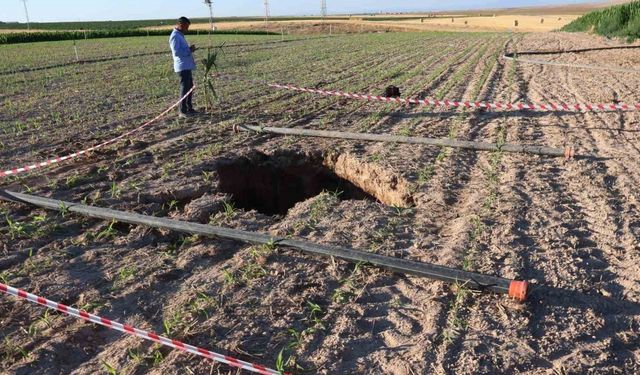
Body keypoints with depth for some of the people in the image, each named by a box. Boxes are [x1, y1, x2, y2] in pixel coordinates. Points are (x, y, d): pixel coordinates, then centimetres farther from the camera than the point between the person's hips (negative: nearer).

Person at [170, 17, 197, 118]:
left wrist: (190, 49, 8)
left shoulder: (180, 35, 18)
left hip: (187, 66, 10)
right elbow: (176, 52, -21)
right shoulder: (175, 36, -13)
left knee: (190, 87, 15)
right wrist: (189, 50, -16)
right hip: (182, 66, -10)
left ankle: (189, 108, 24)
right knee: (185, 88, -7)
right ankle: (183, 112, -3)